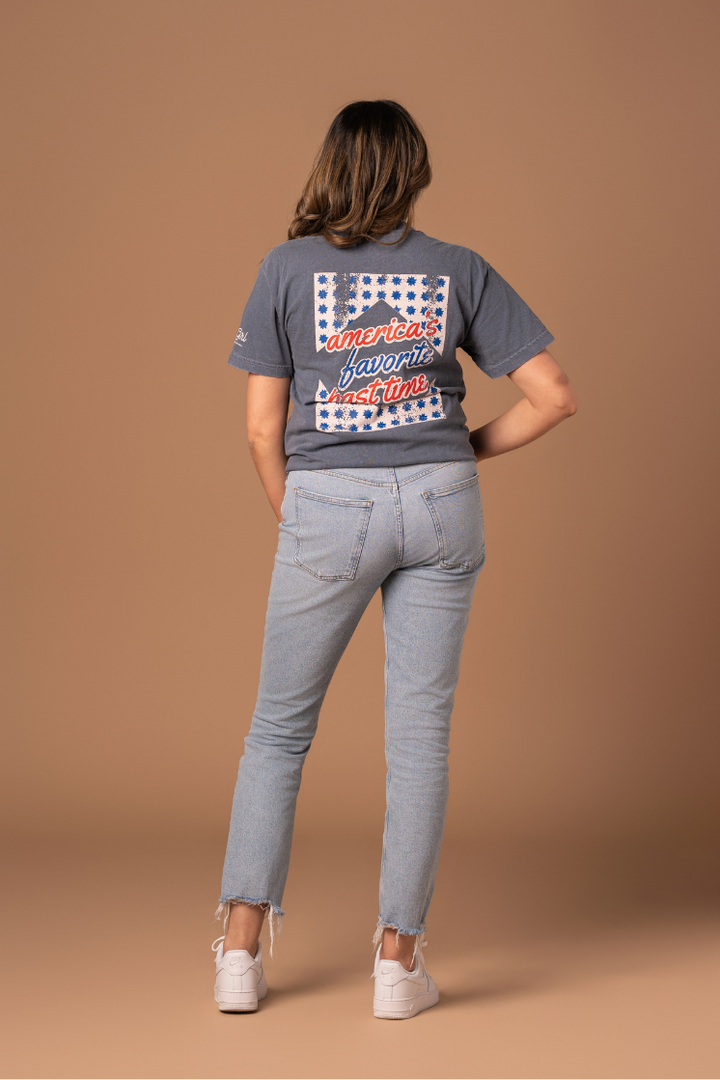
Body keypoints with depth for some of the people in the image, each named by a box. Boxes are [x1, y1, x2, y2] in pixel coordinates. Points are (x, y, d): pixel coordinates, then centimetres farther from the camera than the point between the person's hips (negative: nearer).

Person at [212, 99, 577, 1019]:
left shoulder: (288, 268, -1)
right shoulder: (460, 271, 3)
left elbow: (262, 427, -1)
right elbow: (553, 395, 0)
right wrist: (470, 452, 12)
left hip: (328, 506, -1)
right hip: (440, 504, 1)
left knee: (280, 727, 11)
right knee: (418, 730, 6)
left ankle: (240, 952, 8)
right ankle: (398, 960, 9)